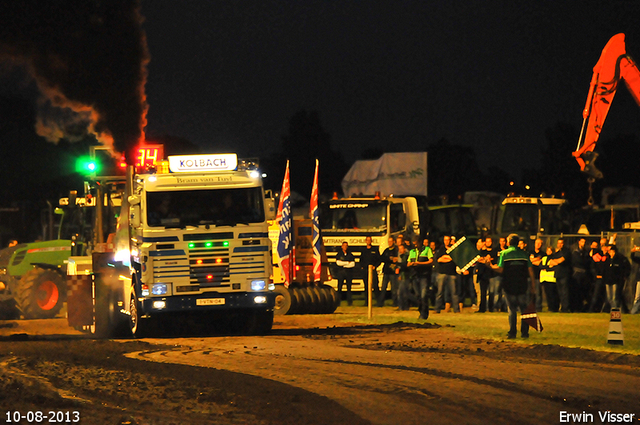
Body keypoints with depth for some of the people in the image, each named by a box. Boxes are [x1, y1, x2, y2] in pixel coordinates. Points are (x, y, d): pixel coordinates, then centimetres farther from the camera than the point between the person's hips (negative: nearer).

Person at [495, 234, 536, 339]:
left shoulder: (504, 253, -3)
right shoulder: (524, 254, 4)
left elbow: (500, 270, -8)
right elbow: (530, 271, 3)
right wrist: (533, 286, 8)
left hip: (509, 286, -1)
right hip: (523, 286, 1)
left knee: (512, 310, 5)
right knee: (524, 309, 9)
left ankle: (512, 333, 0)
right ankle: (524, 332, 6)